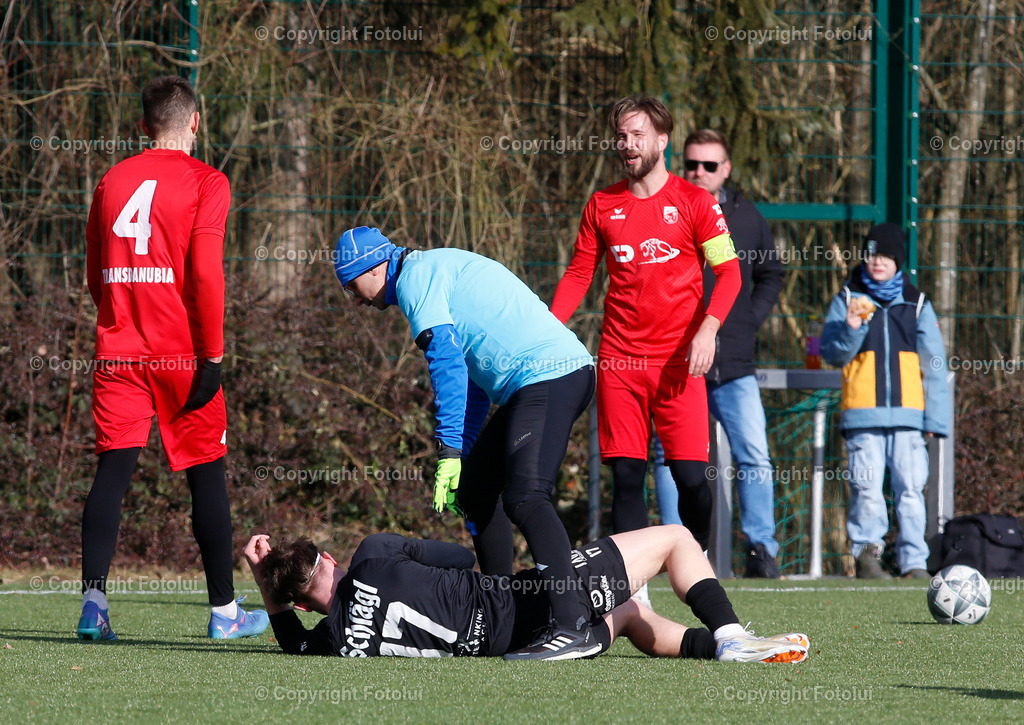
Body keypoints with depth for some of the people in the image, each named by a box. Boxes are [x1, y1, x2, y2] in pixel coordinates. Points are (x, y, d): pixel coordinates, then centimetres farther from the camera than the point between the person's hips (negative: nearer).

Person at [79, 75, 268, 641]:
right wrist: (213, 356, -10)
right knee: (206, 476, 6)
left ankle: (93, 600, -16)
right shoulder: (204, 182, -4)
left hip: (118, 353, 3)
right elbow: (206, 272, -13)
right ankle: (224, 610, 12)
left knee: (112, 471, -1)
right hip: (181, 354, -3)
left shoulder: (112, 181, 11)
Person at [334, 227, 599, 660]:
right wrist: (461, 454, 24)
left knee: (525, 497, -21)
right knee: (474, 488, 16)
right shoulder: (436, 272, 27)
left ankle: (573, 627, -30)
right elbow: (472, 378, 29)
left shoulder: (416, 277, -3)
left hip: (549, 376, -11)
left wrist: (450, 453, -14)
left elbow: (447, 366, -13)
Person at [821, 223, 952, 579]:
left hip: (907, 415, 1)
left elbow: (933, 364, 12)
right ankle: (867, 551, 1)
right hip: (862, 415, -1)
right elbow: (832, 353, 5)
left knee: (910, 487, -4)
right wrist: (850, 329, -15)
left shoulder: (917, 305, 13)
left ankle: (914, 561, -1)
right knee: (866, 486, -9)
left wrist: (936, 417, 4)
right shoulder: (847, 299, 10)